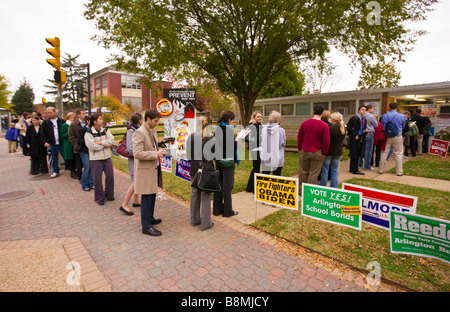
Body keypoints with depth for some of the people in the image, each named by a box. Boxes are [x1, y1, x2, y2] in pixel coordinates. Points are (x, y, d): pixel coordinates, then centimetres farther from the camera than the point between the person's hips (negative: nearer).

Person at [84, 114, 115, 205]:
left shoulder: (105, 130, 6)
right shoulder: (88, 133, -7)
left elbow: (111, 141, -6)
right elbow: (92, 146, -17)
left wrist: (101, 142, -17)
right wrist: (106, 143, -9)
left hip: (107, 157, 4)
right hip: (96, 158, -4)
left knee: (110, 176, 6)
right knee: (97, 178, 2)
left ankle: (109, 194, 25)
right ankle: (99, 198, 17)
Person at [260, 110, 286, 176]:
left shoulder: (264, 130, -5)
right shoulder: (281, 130, -12)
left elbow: (261, 143, 4)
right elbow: (284, 144, 0)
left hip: (265, 159, 3)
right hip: (277, 159, -2)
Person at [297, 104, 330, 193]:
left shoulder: (304, 123, -2)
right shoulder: (324, 126, -12)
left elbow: (299, 137, 5)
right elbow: (326, 141, -11)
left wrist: (300, 148, 14)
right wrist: (324, 153, 0)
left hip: (304, 152, 3)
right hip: (317, 153, -3)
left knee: (303, 172, 16)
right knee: (313, 173, 7)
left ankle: (301, 190, 27)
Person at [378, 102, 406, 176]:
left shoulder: (385, 116, -5)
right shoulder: (402, 116, -4)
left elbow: (383, 127, -2)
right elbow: (403, 127, 10)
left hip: (387, 137, 1)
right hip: (398, 136, -1)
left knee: (384, 153, 8)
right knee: (398, 154, 6)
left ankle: (381, 169, 14)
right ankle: (399, 171, 10)